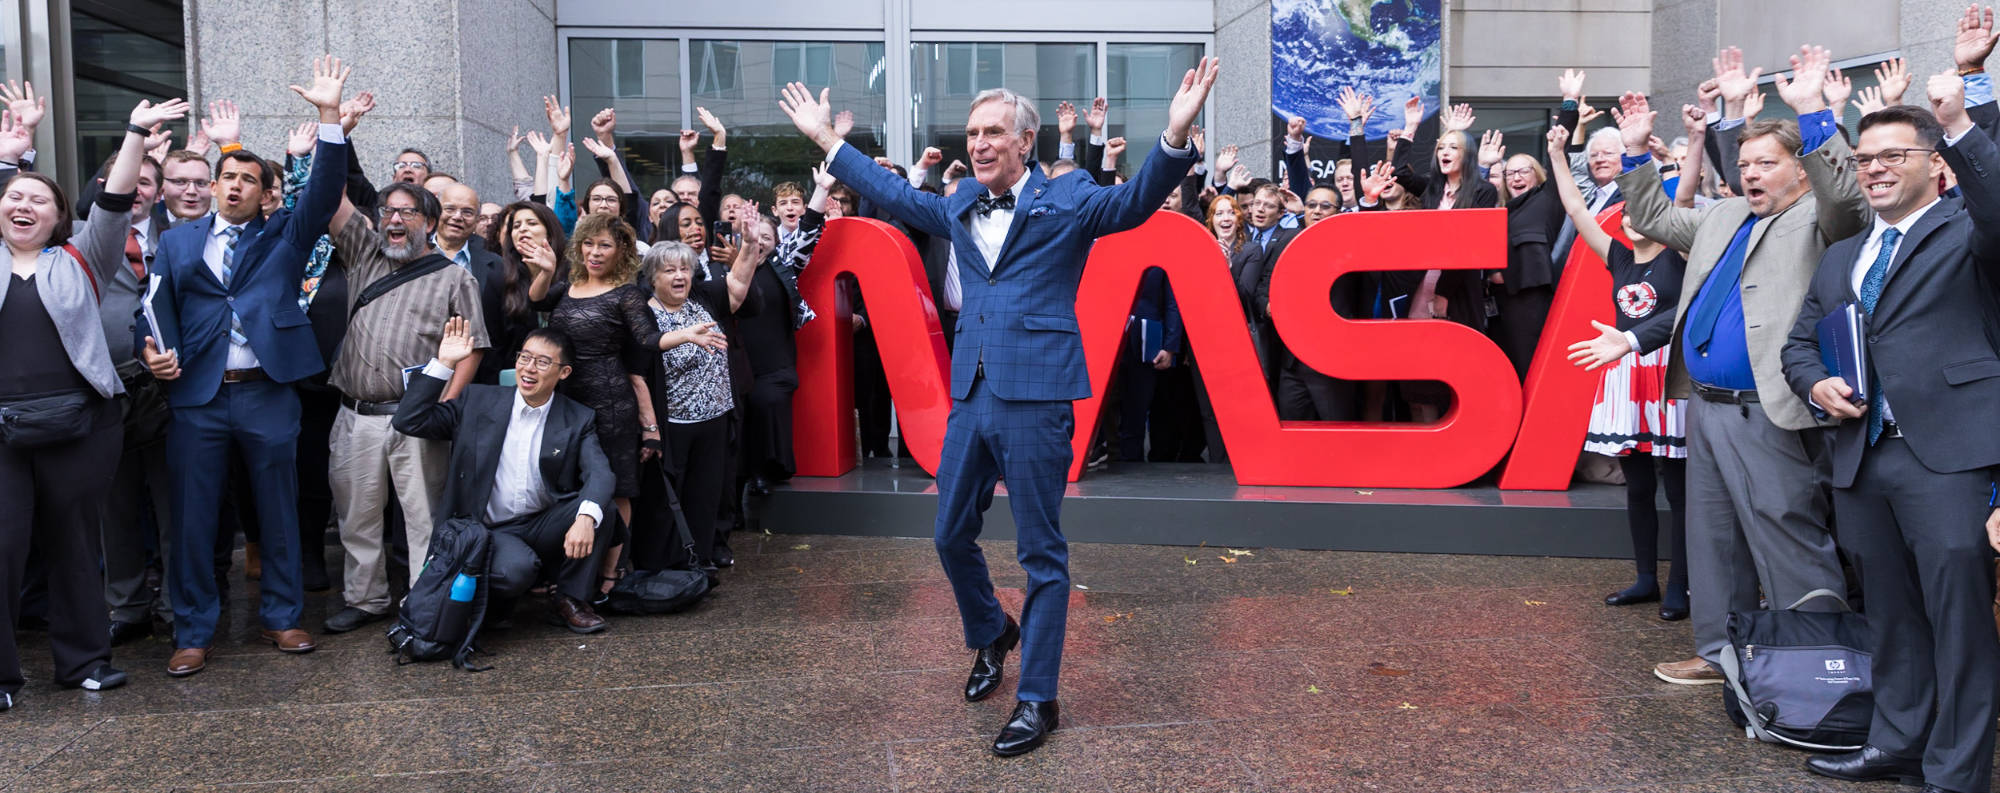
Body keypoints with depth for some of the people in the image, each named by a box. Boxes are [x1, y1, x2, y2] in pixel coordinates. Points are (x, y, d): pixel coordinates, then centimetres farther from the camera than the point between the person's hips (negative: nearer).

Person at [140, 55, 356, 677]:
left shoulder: (285, 236, 9)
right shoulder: (177, 241, 14)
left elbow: (323, 192, -4)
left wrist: (329, 117, -15)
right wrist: (153, 352, -10)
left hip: (269, 395, -1)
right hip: (196, 397, 1)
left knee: (279, 511, 7)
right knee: (193, 517, 4)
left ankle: (280, 617, 20)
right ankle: (194, 632, 14)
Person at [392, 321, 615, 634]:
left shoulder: (578, 420, 2)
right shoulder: (476, 402, 3)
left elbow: (600, 474, -15)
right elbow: (409, 421, -5)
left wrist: (586, 516, -37)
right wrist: (444, 363, -10)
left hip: (544, 527, 2)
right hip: (487, 531, -2)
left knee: (599, 507, -27)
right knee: (517, 569, -35)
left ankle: (571, 599, -6)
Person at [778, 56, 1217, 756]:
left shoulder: (1067, 199, -2)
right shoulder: (959, 209, 14)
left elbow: (1134, 201, -16)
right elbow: (894, 194, 26)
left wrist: (1175, 135, -34)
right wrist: (825, 139, 28)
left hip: (1035, 399, -6)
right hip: (970, 396, 6)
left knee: (1041, 552, 2)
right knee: (951, 536, 17)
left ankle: (1037, 697, 13)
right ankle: (992, 635, 43)